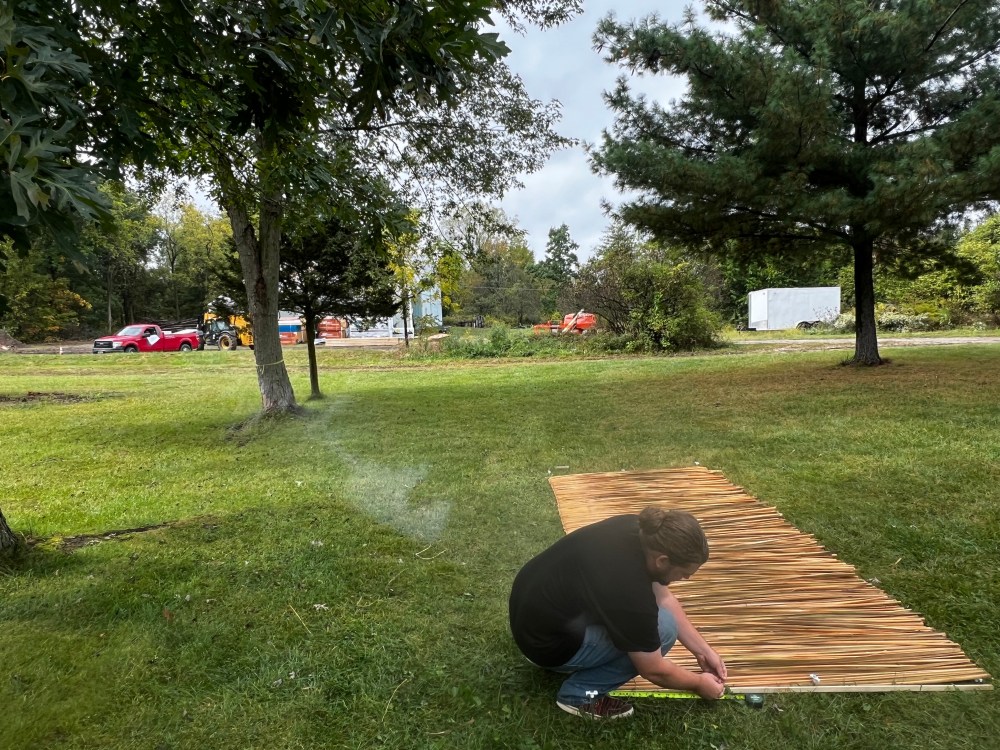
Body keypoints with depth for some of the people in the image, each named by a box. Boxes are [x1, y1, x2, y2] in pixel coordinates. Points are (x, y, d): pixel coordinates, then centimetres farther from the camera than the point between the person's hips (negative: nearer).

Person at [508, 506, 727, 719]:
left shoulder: (640, 531, -9)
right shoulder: (628, 587, -31)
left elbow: (664, 599, 8)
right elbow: (654, 670, -14)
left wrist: (703, 650, 11)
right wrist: (699, 683, 4)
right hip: (545, 640, -8)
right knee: (662, 626, -14)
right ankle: (580, 693, -2)